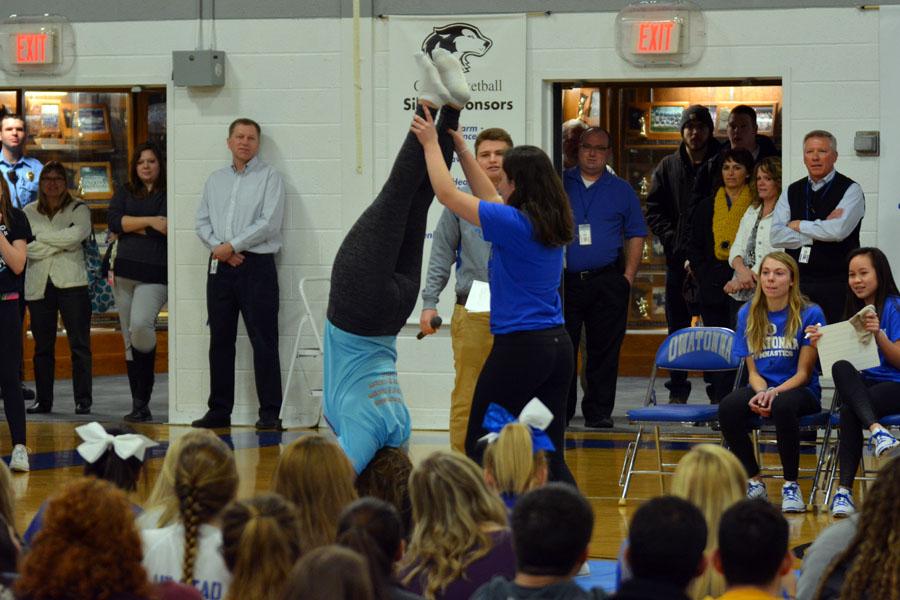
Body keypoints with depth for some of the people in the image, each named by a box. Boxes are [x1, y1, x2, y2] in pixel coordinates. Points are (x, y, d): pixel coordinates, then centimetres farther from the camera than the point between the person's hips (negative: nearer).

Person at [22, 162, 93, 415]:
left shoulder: (78, 209, 6)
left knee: (79, 344, -6)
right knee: (42, 346, 5)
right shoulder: (29, 212, 11)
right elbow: (27, 247, -2)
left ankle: (83, 399, -3)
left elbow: (77, 234, -14)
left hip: (71, 282, -2)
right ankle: (43, 399, 11)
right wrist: (62, 244, -8)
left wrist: (41, 236, -6)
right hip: (38, 285, 2)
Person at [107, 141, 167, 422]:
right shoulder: (125, 193, 15)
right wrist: (149, 222, -9)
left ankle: (142, 401, -7)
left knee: (140, 326, -26)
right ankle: (140, 405, 13)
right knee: (129, 340, 7)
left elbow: (168, 228, -13)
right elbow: (113, 220, -1)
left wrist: (130, 227, -4)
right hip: (125, 272, 6)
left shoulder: (168, 194, 0)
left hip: (155, 273, -6)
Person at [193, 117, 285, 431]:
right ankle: (219, 411, 13)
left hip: (256, 266, -5)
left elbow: (269, 223, -10)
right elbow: (202, 222, 11)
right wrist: (219, 248, -7)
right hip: (220, 266, 5)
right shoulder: (215, 180, 17)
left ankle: (270, 413, -6)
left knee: (263, 341, -7)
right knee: (220, 341, 7)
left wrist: (232, 246, -11)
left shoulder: (269, 178, 0)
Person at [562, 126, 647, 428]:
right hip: (564, 279, 0)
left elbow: (636, 235, 11)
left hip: (607, 281, 0)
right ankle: (560, 411, 6)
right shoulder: (560, 183, 8)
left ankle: (598, 411, 7)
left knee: (604, 349, 1)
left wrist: (628, 276, 0)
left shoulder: (621, 190, 11)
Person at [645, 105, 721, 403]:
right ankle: (677, 390, 11)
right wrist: (673, 239, -5)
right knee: (678, 327, 5)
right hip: (679, 257, 2)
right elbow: (654, 210, 9)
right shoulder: (668, 167, 9)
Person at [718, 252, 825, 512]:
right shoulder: (748, 314, 6)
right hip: (763, 387, 4)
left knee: (783, 405, -39)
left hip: (801, 390, -4)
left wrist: (775, 392, -24)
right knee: (727, 407, -29)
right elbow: (753, 370, 7)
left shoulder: (810, 314, -6)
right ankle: (754, 482, -11)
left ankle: (791, 486, -20)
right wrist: (761, 393, -15)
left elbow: (804, 373, -7)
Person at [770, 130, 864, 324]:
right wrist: (819, 232, -8)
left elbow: (839, 230, -18)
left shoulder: (850, 190, 0)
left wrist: (799, 225, -5)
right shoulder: (792, 192, 13)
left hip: (836, 285, -4)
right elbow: (776, 236, 0)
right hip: (798, 283, 4)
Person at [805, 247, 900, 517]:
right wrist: (822, 345, -7)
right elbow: (844, 361, 12)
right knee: (841, 368, -33)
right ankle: (877, 430, -46)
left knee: (849, 410, -35)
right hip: (862, 385, 5)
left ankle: (845, 490, -33)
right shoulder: (854, 311, 19)